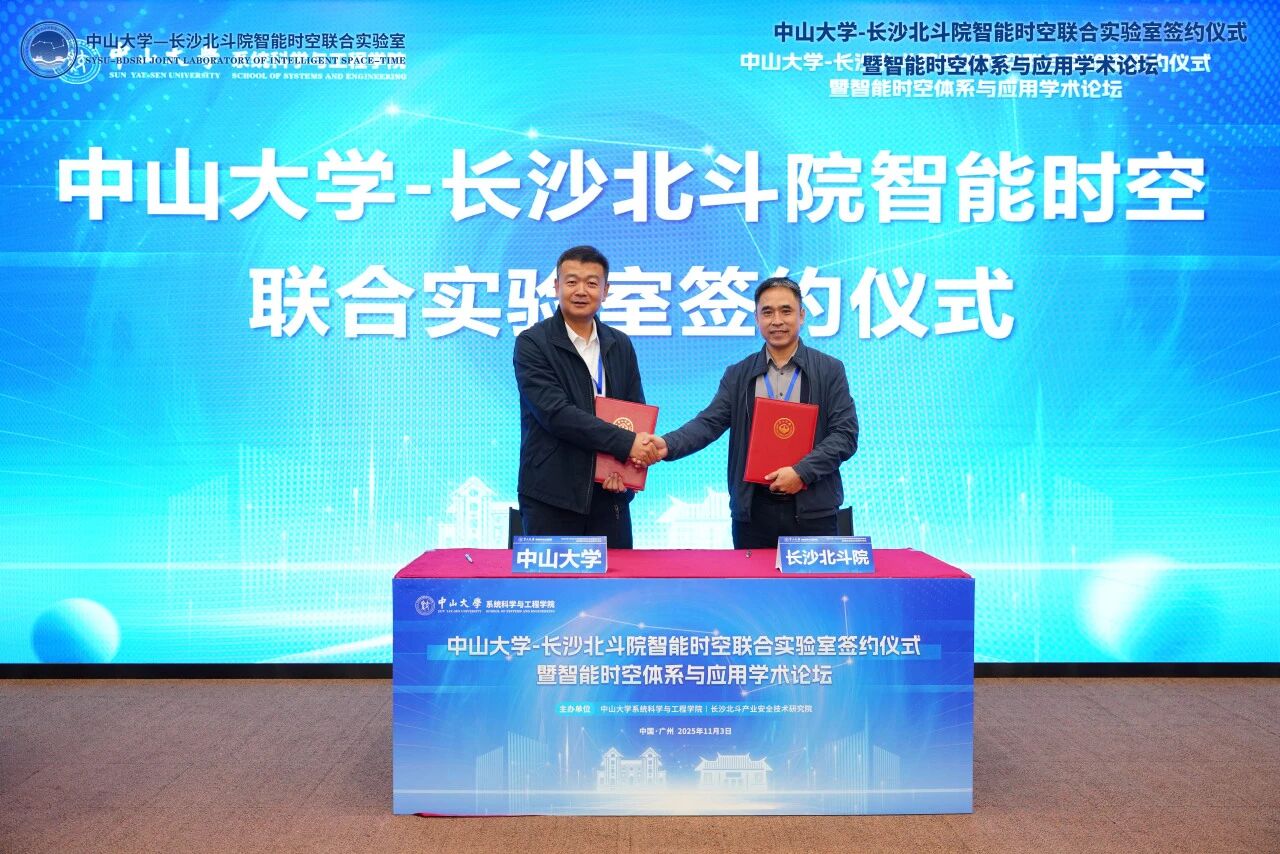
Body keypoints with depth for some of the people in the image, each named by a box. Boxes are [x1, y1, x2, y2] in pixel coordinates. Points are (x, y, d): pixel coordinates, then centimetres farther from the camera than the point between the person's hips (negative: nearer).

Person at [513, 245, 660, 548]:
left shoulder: (621, 346, 11)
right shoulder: (532, 343, -4)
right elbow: (555, 412, -15)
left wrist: (625, 464, -8)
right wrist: (625, 444, -18)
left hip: (610, 493, 4)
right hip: (551, 497, -4)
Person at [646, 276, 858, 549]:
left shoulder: (830, 370, 4)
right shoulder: (738, 375, 9)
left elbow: (845, 434, -1)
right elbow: (709, 422, 0)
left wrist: (802, 472, -13)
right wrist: (668, 444, -19)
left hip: (812, 512, -1)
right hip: (752, 510, 1)